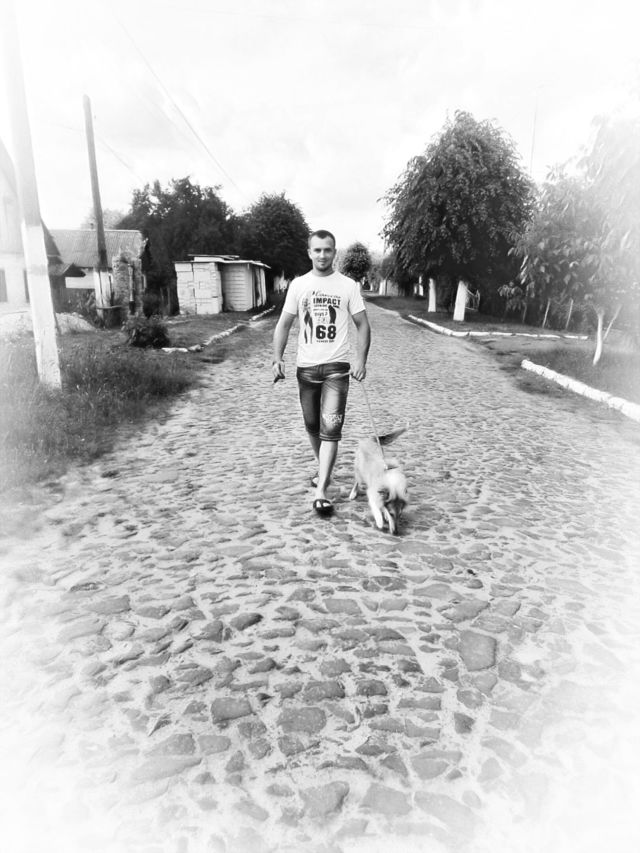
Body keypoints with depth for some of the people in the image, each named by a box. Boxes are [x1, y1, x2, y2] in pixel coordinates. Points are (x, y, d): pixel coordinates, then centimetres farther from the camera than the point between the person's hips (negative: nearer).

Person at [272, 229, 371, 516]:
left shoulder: (348, 285, 0)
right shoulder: (298, 284, 5)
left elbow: (362, 325, 1)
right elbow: (284, 324, 6)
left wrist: (361, 359, -12)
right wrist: (278, 359, -6)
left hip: (336, 367, -3)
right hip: (305, 366, 3)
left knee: (330, 430, -10)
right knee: (312, 426, 15)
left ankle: (321, 492, -9)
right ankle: (323, 469, 39)